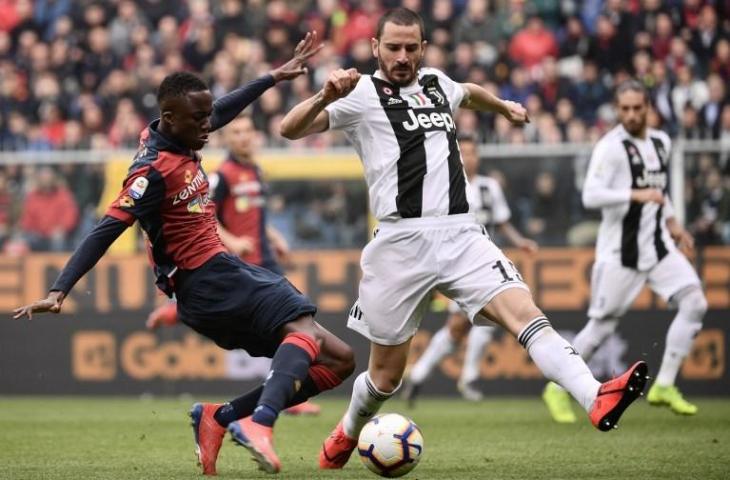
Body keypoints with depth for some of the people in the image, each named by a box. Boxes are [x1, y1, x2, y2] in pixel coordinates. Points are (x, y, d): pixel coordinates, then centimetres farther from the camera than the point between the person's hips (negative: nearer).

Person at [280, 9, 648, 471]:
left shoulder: (437, 84, 19)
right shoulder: (361, 94, 2)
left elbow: (470, 92, 45)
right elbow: (291, 129, -9)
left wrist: (503, 105, 57)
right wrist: (325, 96, -26)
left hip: (462, 235, 4)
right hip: (402, 242, -3)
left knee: (523, 310, -21)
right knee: (387, 373, 5)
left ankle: (597, 400, -39)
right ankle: (346, 437, 36)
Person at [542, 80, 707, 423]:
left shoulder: (661, 142, 11)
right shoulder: (611, 147, -13)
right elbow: (591, 195, -25)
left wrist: (671, 223, 19)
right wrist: (637, 195, -33)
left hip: (657, 246, 7)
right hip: (620, 251, -6)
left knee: (694, 303, -8)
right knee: (602, 326, -4)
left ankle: (664, 386, -1)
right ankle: (558, 388, 14)